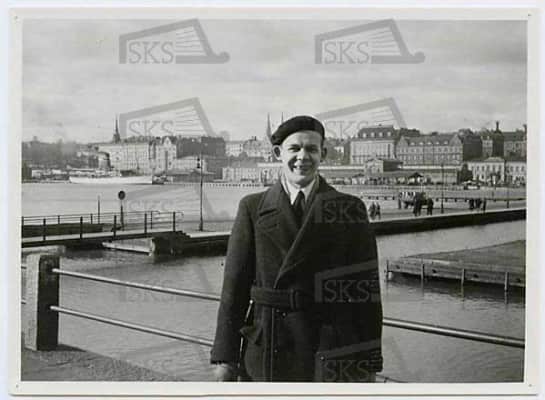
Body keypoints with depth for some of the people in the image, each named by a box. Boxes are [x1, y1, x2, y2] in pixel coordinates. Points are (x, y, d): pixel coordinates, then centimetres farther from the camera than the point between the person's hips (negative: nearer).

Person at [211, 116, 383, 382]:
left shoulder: (350, 209, 3)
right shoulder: (253, 208, 5)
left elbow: (365, 289, 1)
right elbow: (234, 285, 2)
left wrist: (369, 362, -2)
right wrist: (225, 357, -2)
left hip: (331, 356, 0)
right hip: (266, 356, 1)